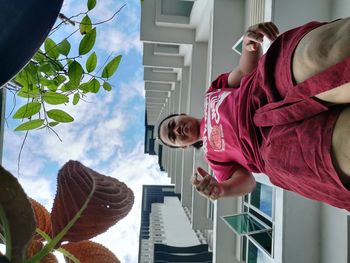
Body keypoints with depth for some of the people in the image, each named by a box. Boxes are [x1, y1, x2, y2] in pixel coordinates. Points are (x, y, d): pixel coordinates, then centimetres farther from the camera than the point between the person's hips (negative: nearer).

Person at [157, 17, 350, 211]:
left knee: (316, 53, -34)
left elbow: (244, 71, 14)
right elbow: (245, 180, 18)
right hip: (275, 142, -1)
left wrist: (250, 43, -11)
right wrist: (221, 188, -7)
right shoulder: (212, 153, 28)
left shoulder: (210, 94, 31)